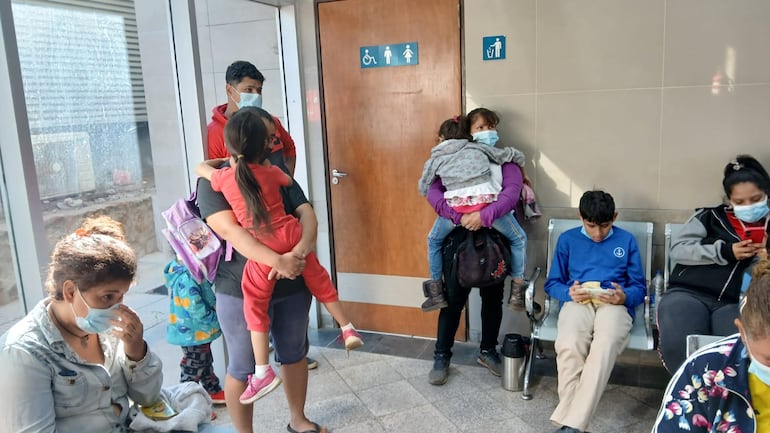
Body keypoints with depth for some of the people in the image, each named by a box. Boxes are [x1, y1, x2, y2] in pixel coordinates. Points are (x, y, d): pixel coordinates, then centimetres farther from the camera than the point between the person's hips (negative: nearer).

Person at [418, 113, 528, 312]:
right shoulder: (479, 147, 22)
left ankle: (437, 294, 27)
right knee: (518, 239, 22)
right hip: (487, 203, 0)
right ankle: (517, 293, 19)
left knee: (434, 241, 28)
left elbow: (424, 189, 27)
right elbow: (515, 156, 26)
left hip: (455, 208, 0)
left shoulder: (435, 159, 21)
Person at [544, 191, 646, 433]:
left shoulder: (626, 240, 17)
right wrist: (569, 293, -8)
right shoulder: (567, 239, 18)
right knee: (568, 347, -35)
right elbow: (552, 283, 16)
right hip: (577, 302, 1)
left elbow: (639, 288, 14)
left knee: (605, 347, -37)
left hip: (614, 304, -1)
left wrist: (624, 297, -10)